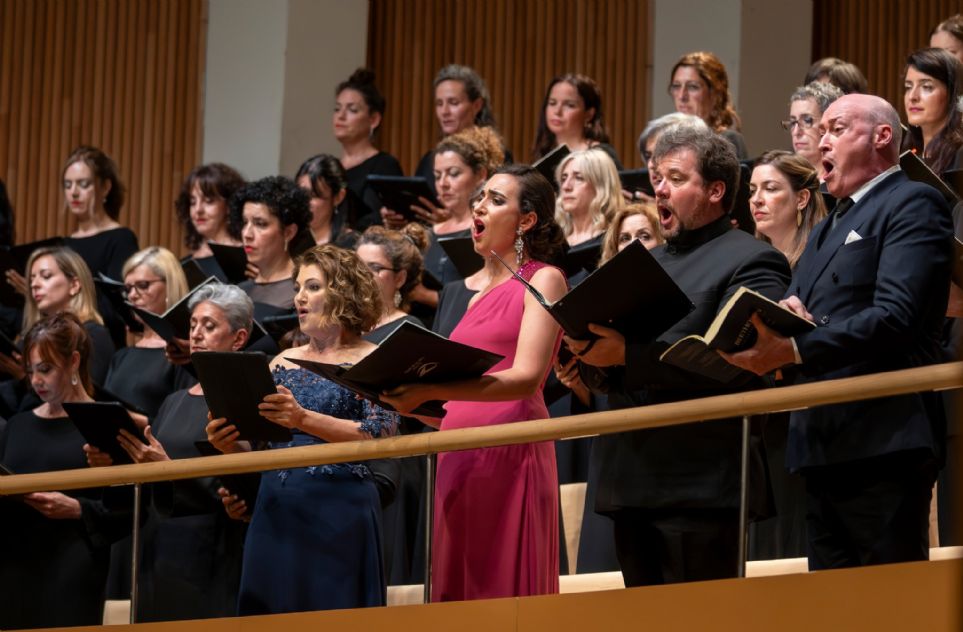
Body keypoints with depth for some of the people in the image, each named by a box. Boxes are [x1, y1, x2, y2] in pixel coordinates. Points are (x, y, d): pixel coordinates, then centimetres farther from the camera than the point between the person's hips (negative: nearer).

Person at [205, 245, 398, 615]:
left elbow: (381, 436, -13)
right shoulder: (283, 363, 16)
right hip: (275, 512, 5)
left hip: (338, 514, -5)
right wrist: (230, 445, -6)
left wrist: (304, 419, -23)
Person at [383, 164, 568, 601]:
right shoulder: (479, 298, 22)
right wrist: (407, 398, 3)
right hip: (459, 460, 7)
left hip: (510, 455, -7)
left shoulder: (543, 280, 0)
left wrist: (432, 392, -26)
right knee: (458, 599, 4)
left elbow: (526, 377, -15)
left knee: (505, 598, -8)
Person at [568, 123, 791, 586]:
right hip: (631, 482, 8)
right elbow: (607, 376, 21)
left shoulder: (750, 262, -2)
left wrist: (626, 356, -21)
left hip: (698, 486, -7)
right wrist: (590, 357, -4)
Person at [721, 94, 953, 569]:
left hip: (882, 443, -9)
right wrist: (783, 311, -6)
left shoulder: (912, 205, -3)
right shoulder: (827, 229, 26)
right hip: (824, 449, 9)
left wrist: (795, 350, -23)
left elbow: (896, 316, -17)